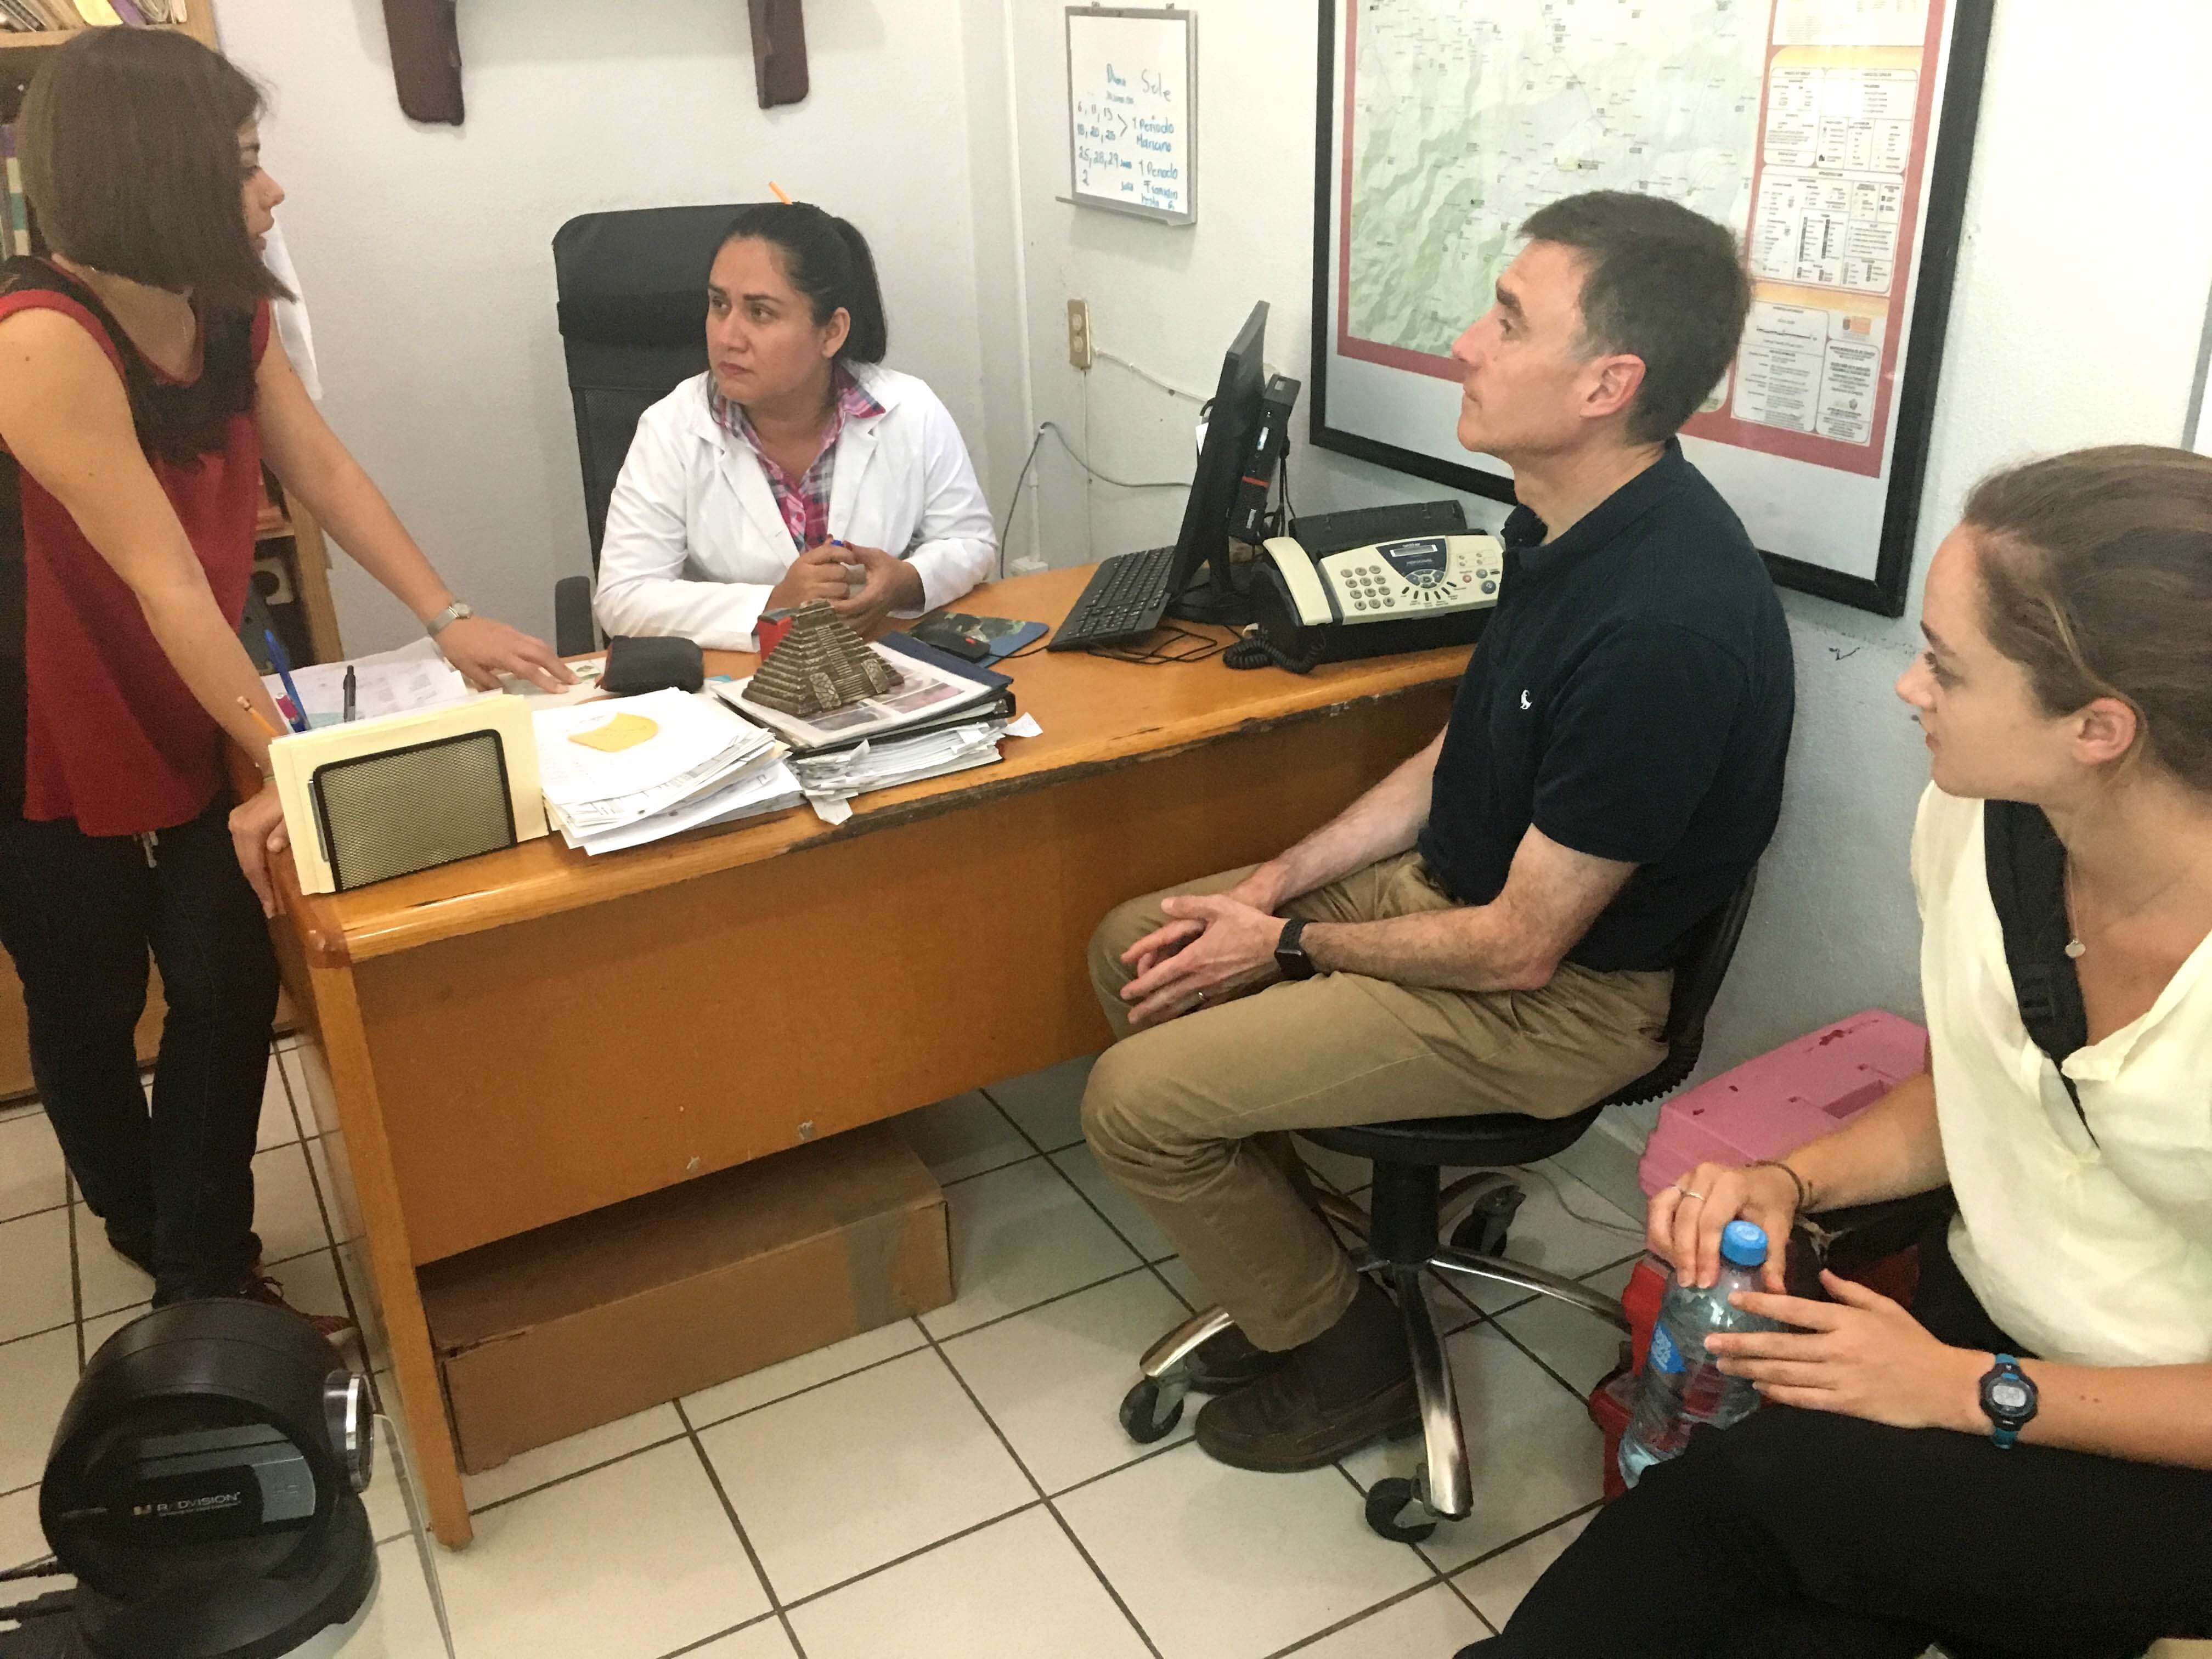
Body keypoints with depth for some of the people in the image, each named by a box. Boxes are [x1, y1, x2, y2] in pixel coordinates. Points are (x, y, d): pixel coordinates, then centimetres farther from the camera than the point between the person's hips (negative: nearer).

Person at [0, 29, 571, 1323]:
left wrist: (448, 617, -11)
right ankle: (150, 1238, 37)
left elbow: (324, 469, -2)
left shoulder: (227, 312, -3)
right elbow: (165, 580, -30)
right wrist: (288, 760, -30)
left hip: (181, 714, 6)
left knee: (233, 985, 1)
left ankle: (207, 1268, 16)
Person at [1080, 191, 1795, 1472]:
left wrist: (1289, 946, -11)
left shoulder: (1666, 622, -32)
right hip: (1457, 882, 10)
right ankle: (1289, 1269, 22)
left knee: (1136, 1100, -12)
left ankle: (1343, 1350, 13)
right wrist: (1276, 884, 2)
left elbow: (1524, 945, -25)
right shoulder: (1568, 524, -2)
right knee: (1133, 946, 11)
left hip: (1563, 997, -9)